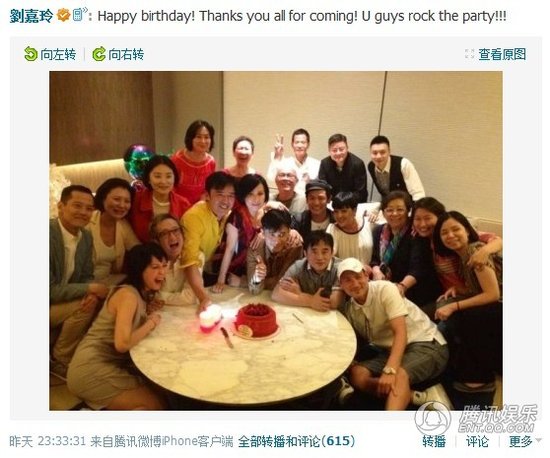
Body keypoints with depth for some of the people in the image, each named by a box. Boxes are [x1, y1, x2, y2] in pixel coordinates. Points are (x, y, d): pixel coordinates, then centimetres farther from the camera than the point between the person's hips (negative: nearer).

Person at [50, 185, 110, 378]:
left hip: (59, 302, 7)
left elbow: (87, 276, 3)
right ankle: (60, 361, -1)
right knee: (84, 306, -24)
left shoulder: (86, 236, -2)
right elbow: (50, 290, -26)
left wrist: (92, 294, -19)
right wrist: (91, 288, -23)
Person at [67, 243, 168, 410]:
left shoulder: (142, 294, 10)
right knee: (158, 403, -7)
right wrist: (151, 323, -14)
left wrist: (153, 309, 0)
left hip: (110, 364, 9)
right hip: (91, 370, -9)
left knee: (162, 389, 6)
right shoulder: (128, 295, -19)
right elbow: (122, 344, -27)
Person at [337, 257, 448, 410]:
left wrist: (390, 370, -37)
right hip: (391, 351, 6)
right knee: (356, 374, -19)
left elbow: (400, 332, -24)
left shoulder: (385, 289, -15)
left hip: (426, 344, -6)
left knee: (399, 375, -36)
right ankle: (420, 397, -23)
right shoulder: (348, 309, 2)